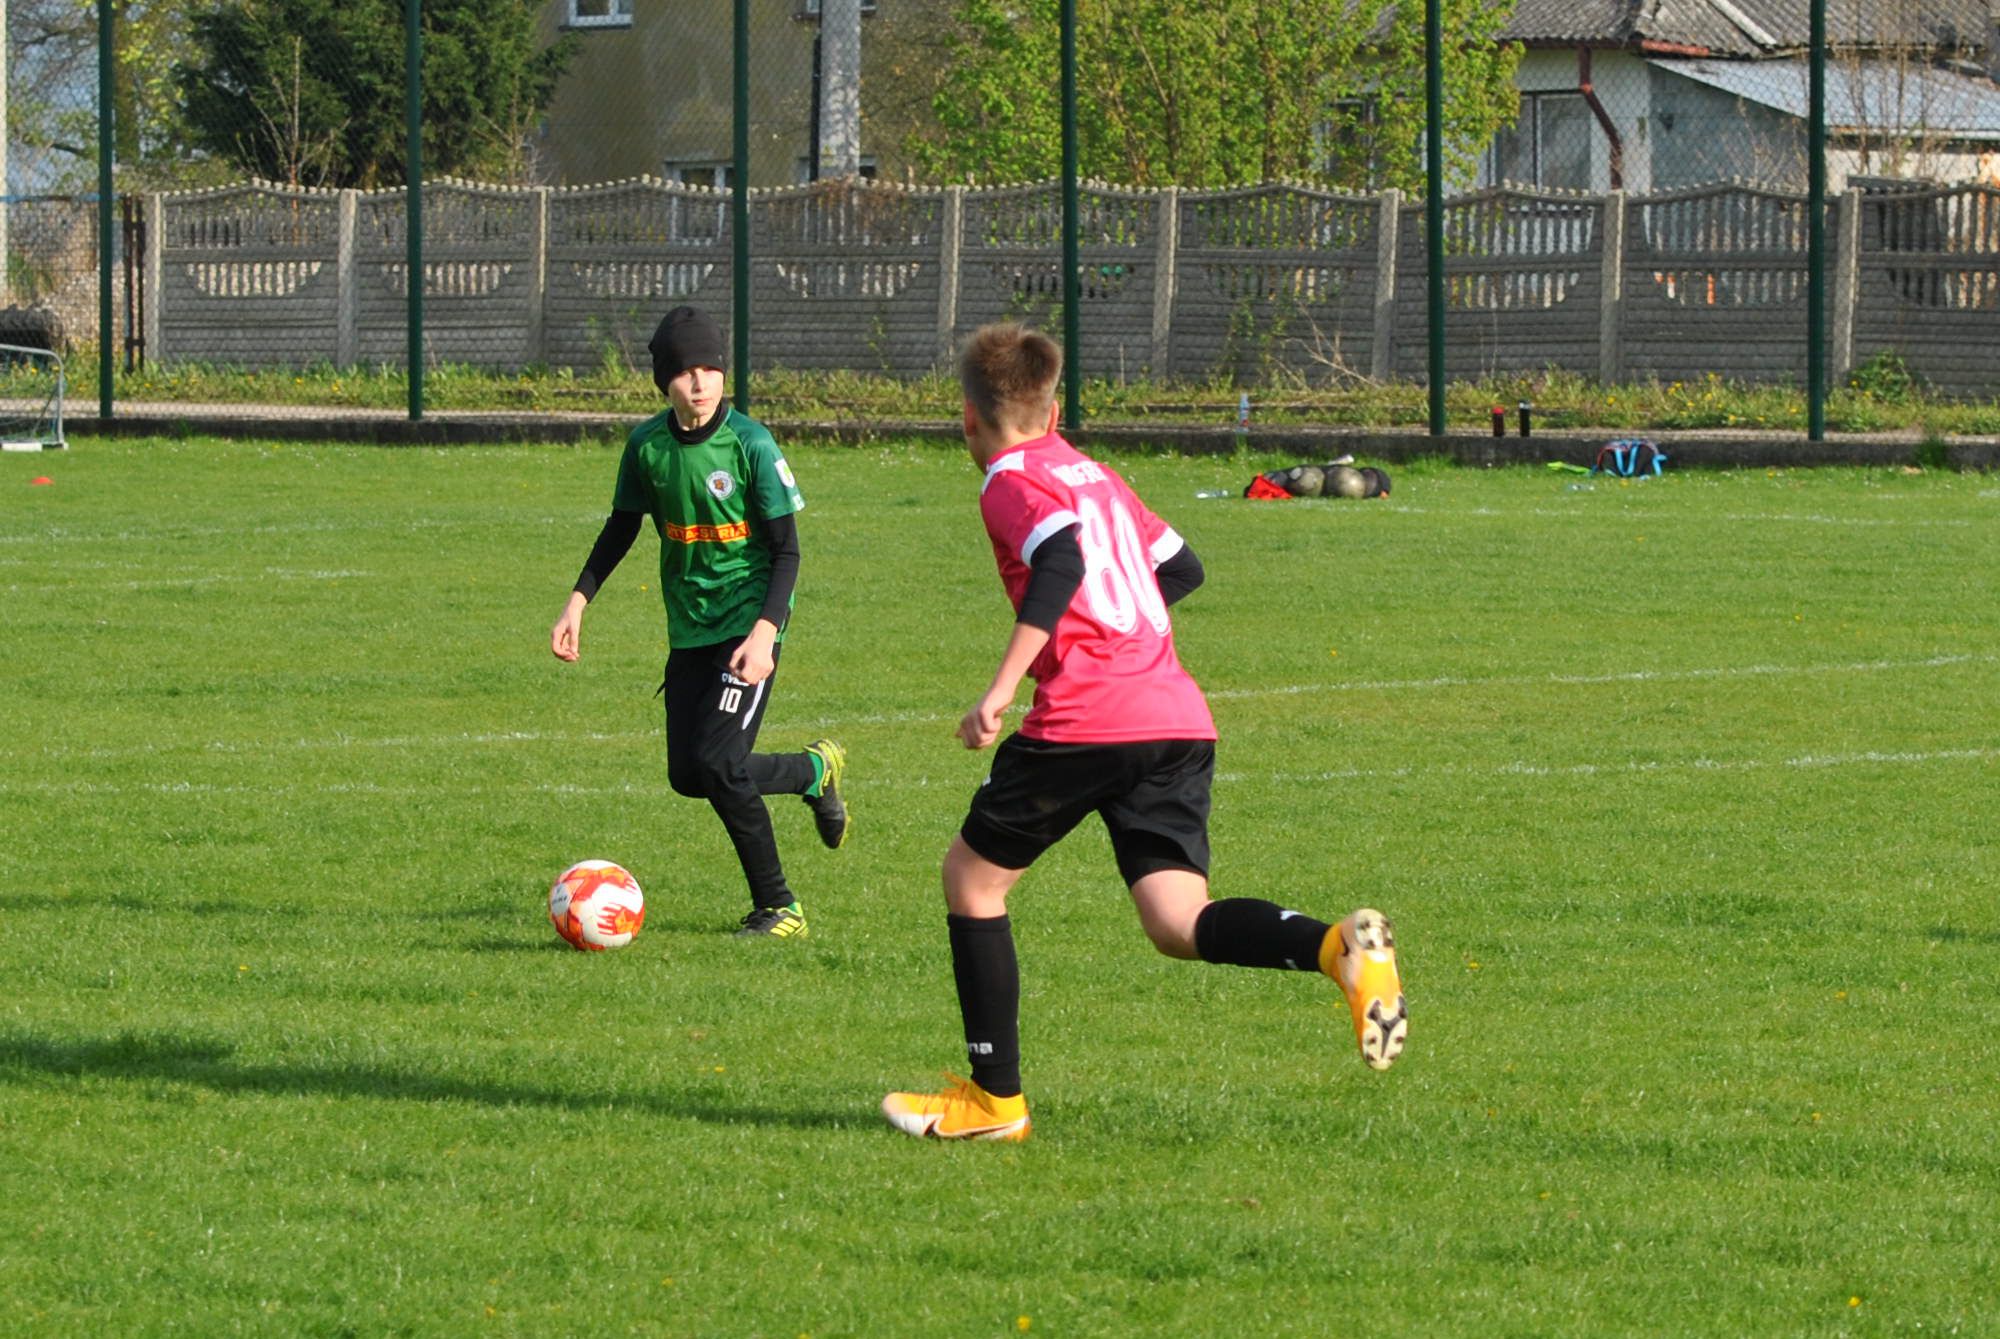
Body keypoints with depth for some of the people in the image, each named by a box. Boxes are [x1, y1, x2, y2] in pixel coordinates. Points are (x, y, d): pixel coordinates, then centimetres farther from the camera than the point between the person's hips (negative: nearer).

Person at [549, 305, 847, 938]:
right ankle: (816, 772, 29)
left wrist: (765, 632, -24)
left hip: (749, 623, -6)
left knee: (718, 764, -16)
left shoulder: (750, 445, -14)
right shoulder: (647, 445, -1)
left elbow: (786, 549, -12)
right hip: (690, 627, 6)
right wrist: (578, 600, 8)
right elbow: (622, 527, 16)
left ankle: (777, 907, 1)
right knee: (687, 775, 4)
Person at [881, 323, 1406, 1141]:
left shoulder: (1011, 484, 0)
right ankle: (1339, 947, -29)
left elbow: (1062, 561, -19)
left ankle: (994, 1097, 15)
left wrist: (1001, 689, -23)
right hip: (1181, 719, 7)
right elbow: (1180, 568, 30)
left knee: (972, 878, 13)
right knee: (1178, 925, -1)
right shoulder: (1093, 475, 24)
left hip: (1085, 721, -7)